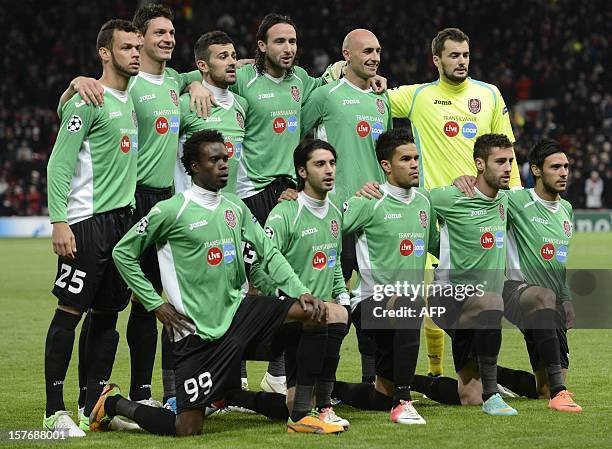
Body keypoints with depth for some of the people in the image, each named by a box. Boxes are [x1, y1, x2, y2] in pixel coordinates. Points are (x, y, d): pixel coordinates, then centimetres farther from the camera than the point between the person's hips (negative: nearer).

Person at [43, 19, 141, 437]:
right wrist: (59, 221, -19)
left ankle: (95, 402, 16)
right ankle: (55, 410, -3)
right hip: (87, 221, -8)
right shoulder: (88, 102, -9)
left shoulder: (132, 99, 15)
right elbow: (59, 164, -12)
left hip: (123, 218, 8)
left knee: (108, 313, 9)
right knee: (70, 312, -6)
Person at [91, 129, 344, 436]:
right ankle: (113, 403, 19)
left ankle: (300, 416, -3)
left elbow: (269, 253, 9)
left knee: (315, 313, -12)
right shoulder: (171, 210, -8)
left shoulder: (235, 207, 10)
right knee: (187, 429, -9)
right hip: (198, 329, -6)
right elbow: (123, 253, -2)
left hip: (239, 311, 6)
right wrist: (156, 305, -5)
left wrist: (302, 293, -7)